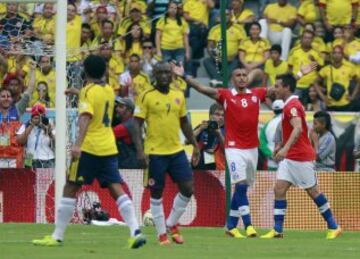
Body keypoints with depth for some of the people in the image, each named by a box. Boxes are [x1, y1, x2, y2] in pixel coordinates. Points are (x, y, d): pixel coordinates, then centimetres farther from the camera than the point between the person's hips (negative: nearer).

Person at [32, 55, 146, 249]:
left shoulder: (88, 91, -8)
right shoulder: (109, 91, 14)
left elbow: (86, 117, -23)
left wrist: (78, 144, -34)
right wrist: (78, 93, 41)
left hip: (89, 148, -6)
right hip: (109, 148, 6)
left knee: (70, 189, 2)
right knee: (117, 189, -1)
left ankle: (57, 236, 3)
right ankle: (135, 231, -17)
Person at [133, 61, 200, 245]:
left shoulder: (179, 96, 9)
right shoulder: (147, 97, -6)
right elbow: (137, 123, -7)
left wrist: (195, 145, 15)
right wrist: (139, 149, -16)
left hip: (176, 150, 4)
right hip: (155, 152, -4)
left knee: (188, 188, -2)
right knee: (156, 193, 2)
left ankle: (171, 223, 18)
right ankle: (162, 233, 12)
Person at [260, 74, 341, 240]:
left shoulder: (292, 106, -17)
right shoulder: (289, 105, 14)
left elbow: (298, 129, -33)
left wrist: (285, 149, -42)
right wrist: (281, 146, 25)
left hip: (301, 157, -9)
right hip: (289, 157, 9)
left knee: (312, 191, 0)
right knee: (279, 189, -2)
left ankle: (333, 227, 11)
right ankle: (277, 230, -5)